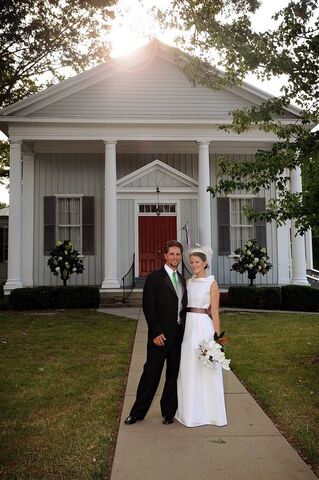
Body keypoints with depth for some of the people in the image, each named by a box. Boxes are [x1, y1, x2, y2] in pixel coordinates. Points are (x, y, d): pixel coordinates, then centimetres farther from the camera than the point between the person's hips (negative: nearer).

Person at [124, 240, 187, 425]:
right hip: (161, 334, -5)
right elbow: (148, 307, -11)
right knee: (151, 373, 2)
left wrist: (184, 330, 7)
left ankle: (169, 411, 25)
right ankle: (138, 412, 16)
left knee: (174, 374, 12)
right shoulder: (154, 278, -7)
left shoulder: (182, 279, 13)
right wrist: (156, 332, -15)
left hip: (179, 335, 6)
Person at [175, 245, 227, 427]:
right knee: (188, 370, 11)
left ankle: (208, 412, 19)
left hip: (204, 326, -6)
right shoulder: (189, 282, 11)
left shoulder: (212, 283, -5)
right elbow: (183, 305, 13)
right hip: (187, 326, 6)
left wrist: (217, 337, -10)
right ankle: (190, 411, 26)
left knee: (205, 370, 3)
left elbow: (215, 312, -8)